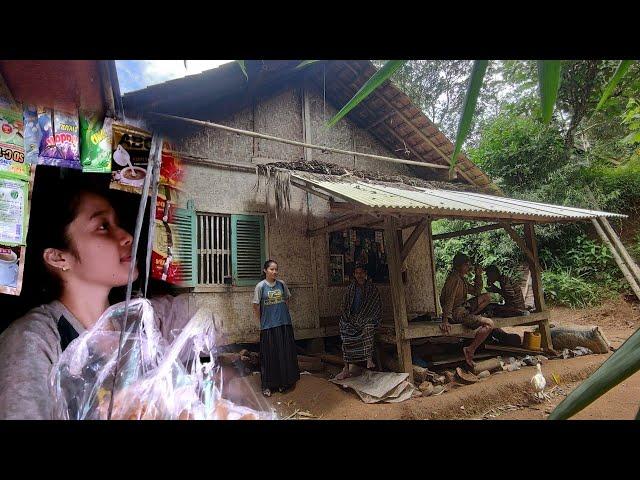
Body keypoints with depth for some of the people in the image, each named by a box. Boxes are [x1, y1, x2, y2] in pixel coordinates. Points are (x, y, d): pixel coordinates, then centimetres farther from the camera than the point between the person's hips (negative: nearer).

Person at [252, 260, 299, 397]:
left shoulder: (281, 284, 3)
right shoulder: (261, 286, -7)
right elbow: (256, 307, -2)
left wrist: (282, 314, 11)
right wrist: (262, 321, 1)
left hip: (284, 324, 4)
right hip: (268, 326, -3)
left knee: (285, 354, 10)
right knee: (269, 356, 3)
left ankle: (283, 383, 26)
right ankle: (267, 386, 17)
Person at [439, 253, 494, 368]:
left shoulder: (462, 279, 13)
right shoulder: (454, 279, -18)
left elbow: (476, 292, 23)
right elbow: (449, 300, -27)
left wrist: (478, 276, 10)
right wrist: (445, 321, -34)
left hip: (463, 307, 10)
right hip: (456, 312, -10)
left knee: (487, 297, 13)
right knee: (489, 324, -21)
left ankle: (469, 317, 1)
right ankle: (470, 350, -14)